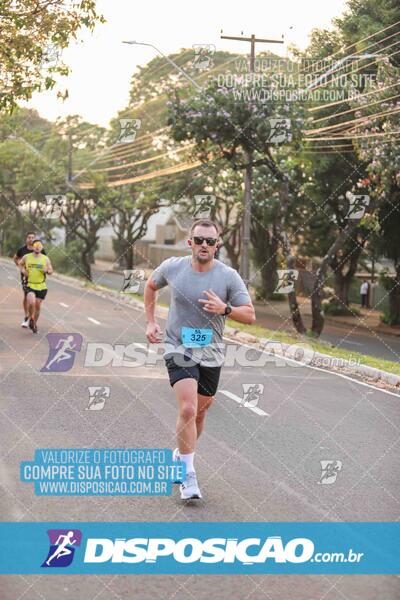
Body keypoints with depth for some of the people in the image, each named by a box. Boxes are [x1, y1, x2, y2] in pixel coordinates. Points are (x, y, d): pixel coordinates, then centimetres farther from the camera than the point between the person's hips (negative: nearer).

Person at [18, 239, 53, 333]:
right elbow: (20, 264, 19)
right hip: (30, 285, -2)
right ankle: (31, 318, 8)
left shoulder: (46, 259, 1)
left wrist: (47, 271, -16)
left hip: (41, 286, 2)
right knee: (31, 303, -22)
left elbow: (51, 271, 7)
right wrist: (23, 270, -1)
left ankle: (35, 323, 31)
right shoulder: (26, 257, 0)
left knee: (37, 305, 8)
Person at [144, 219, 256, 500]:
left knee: (199, 414, 14)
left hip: (211, 354, 2)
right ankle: (188, 477, -11)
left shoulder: (229, 276, -8)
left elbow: (250, 315, -8)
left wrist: (225, 309, -27)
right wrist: (151, 322, 10)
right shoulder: (172, 267, -5)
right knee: (187, 409, -19)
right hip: (179, 350, -2)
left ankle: (180, 456, 40)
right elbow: (151, 286, 17)